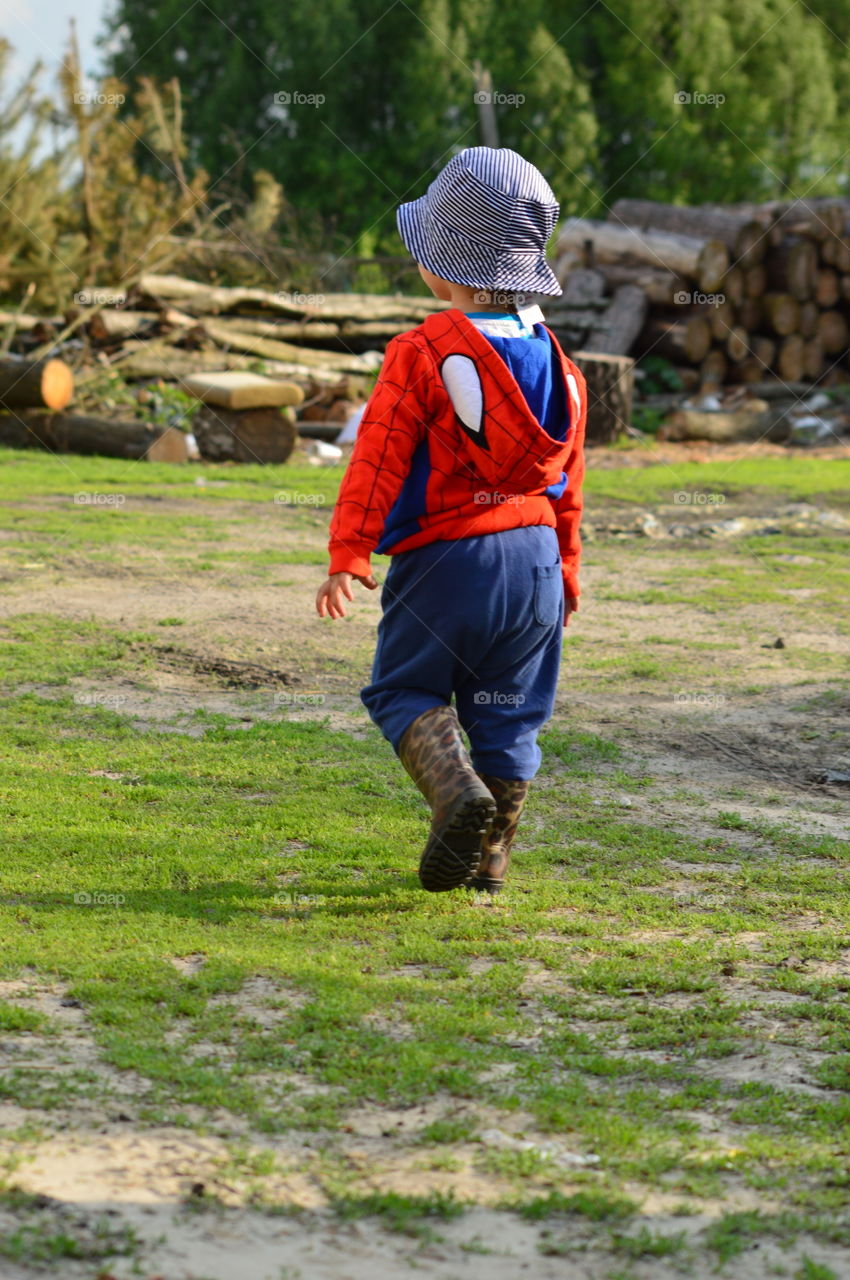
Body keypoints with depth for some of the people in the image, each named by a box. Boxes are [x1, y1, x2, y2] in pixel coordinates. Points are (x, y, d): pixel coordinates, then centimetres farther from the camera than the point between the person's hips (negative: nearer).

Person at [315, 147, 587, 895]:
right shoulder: (555, 364, 7)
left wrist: (347, 556, -10)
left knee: (406, 691, 9)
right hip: (532, 554, 5)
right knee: (508, 715, 12)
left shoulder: (422, 355, -12)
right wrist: (565, 570, 24)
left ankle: (458, 790, -18)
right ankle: (490, 860, 16)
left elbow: (378, 462, -14)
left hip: (444, 560, -5)